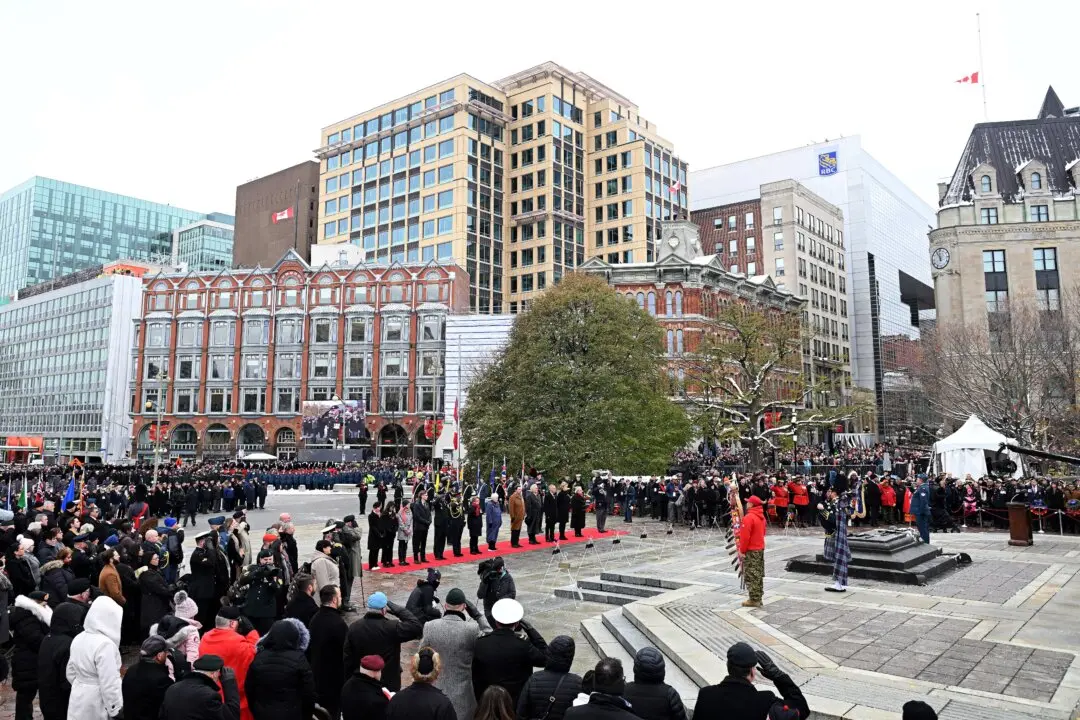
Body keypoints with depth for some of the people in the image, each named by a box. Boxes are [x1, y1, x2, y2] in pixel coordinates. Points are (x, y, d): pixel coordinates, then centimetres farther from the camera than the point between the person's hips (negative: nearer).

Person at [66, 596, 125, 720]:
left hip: (78, 700, 8)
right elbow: (109, 684, -23)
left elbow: (71, 673, 14)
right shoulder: (105, 644, -24)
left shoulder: (78, 638, 2)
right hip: (96, 705, -8)